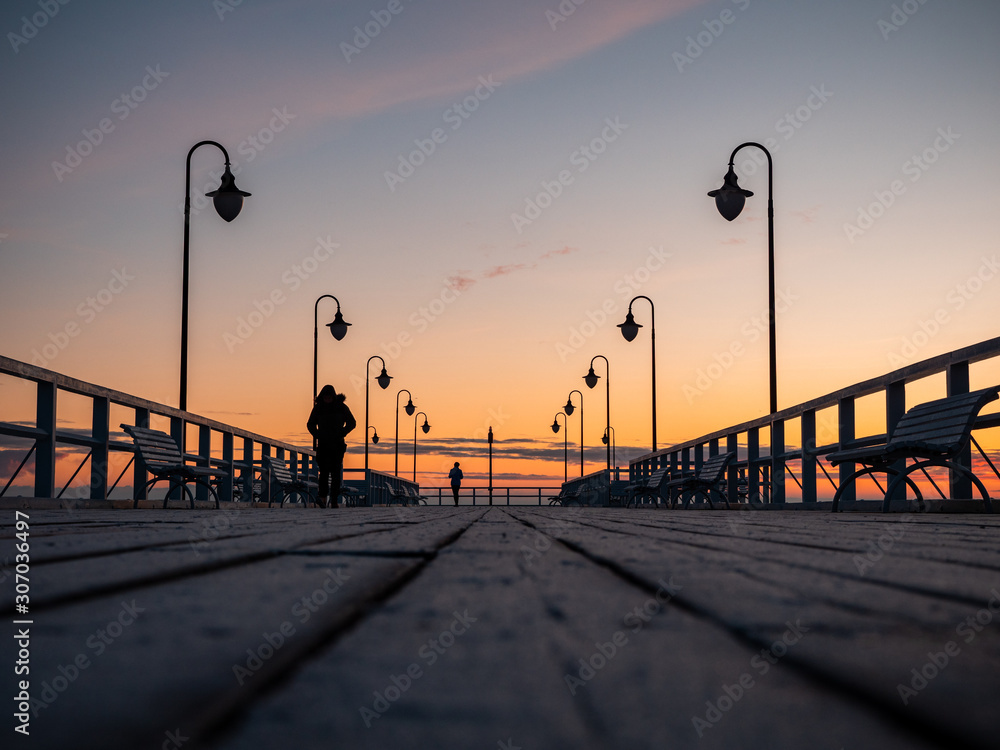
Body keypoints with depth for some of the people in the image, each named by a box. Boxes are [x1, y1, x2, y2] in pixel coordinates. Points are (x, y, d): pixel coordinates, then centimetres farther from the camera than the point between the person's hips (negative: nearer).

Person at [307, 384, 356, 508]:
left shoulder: (341, 407, 0)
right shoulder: (318, 407, 4)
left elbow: (352, 423, 7)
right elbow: (310, 424, 17)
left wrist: (341, 434, -3)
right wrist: (317, 435, 2)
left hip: (337, 444, 0)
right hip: (323, 444, 0)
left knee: (336, 472, -2)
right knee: (324, 470, -13)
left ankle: (335, 500, 1)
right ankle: (323, 497, -16)